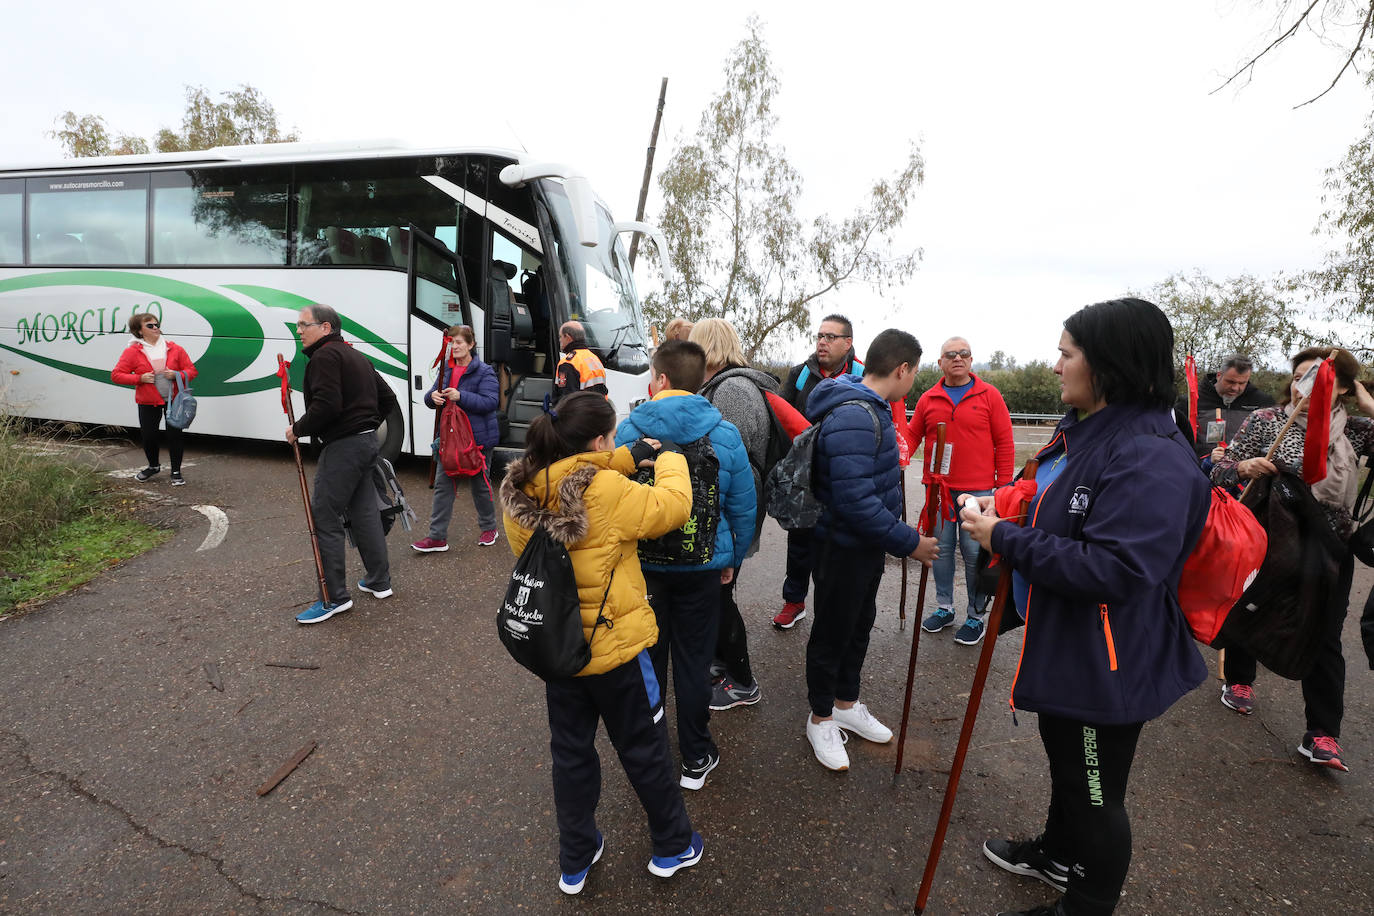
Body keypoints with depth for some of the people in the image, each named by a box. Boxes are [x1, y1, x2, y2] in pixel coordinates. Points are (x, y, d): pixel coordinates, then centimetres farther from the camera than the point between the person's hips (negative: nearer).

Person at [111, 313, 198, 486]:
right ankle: (154, 466, 34)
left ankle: (176, 472, 12)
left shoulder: (174, 348, 1)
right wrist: (140, 378, -15)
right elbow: (116, 375, -1)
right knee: (149, 436, 7)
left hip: (174, 400, 0)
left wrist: (177, 375, -15)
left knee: (174, 435, -1)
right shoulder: (132, 352, -2)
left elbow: (191, 370, 5)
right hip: (148, 402, 0)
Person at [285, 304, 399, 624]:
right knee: (364, 511, 16)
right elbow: (387, 399, 22)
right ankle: (379, 581, 25)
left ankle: (335, 597, -1)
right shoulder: (357, 357, 20)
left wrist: (298, 429, -10)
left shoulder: (325, 356, -11)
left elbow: (326, 405, -24)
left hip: (343, 447, -10)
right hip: (367, 442, 10)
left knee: (324, 516, -5)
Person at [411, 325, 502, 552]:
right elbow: (431, 397, 14)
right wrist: (433, 396, -10)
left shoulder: (484, 371, -9)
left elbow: (491, 401, -19)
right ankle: (437, 537, 7)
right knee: (443, 484, 3)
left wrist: (461, 396, -28)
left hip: (478, 437, -5)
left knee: (480, 483, 9)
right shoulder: (446, 369, 10)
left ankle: (488, 528, 28)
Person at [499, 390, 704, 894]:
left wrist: (628, 459, 3)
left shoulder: (519, 493, -8)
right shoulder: (608, 491, -27)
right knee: (644, 750, 17)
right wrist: (670, 459, -1)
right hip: (616, 647, -5)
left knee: (570, 753, 22)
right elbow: (673, 506, -18)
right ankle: (673, 846, 39)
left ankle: (575, 861, 40)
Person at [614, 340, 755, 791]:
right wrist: (732, 560, 13)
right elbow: (743, 506, -1)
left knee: (645, 661, 16)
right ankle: (696, 758, 27)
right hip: (704, 568, 0)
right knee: (694, 663, 13)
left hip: (642, 565, 0)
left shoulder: (629, 430, -8)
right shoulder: (725, 433, -7)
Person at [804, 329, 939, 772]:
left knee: (859, 625, 22)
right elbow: (855, 501, -33)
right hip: (843, 548, -10)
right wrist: (909, 542, -24)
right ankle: (821, 718, 29)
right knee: (832, 632, 9)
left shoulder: (870, 408, 6)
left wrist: (899, 529, 17)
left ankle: (846, 703, 41)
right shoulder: (853, 417, -28)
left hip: (867, 544, 10)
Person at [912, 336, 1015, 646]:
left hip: (977, 490, -3)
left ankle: (976, 616, 17)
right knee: (941, 549, 11)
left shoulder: (989, 395, 1)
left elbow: (1005, 443, 1)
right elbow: (912, 436, 12)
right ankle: (944, 608, 26)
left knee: (975, 553, 2)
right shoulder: (928, 399, 7)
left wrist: (1003, 486, -3)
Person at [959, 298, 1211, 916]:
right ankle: (1058, 854, 53)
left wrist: (1005, 539, -28)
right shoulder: (1082, 431, 7)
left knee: (1095, 794, 11)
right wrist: (1006, 515, 6)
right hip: (1063, 645, 10)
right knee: (1064, 763, 29)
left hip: (1108, 666, -10)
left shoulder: (1151, 457, -26)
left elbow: (1116, 570, -33)